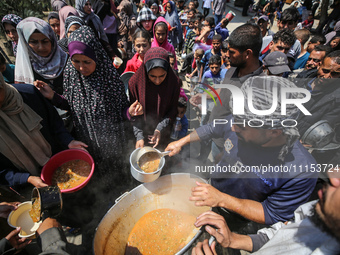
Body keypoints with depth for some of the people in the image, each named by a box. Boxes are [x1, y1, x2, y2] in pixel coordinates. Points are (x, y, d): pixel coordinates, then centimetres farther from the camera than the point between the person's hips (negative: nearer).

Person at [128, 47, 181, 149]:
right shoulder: (135, 82, -18)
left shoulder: (174, 82, -17)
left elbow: (173, 110, -8)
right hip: (143, 132, 0)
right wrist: (139, 136, -20)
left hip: (163, 134, 1)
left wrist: (160, 129, -19)